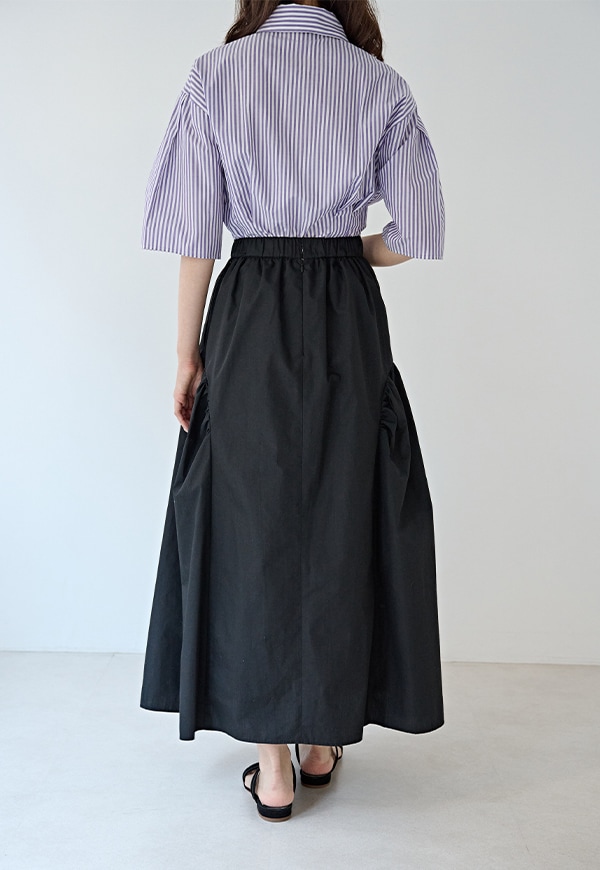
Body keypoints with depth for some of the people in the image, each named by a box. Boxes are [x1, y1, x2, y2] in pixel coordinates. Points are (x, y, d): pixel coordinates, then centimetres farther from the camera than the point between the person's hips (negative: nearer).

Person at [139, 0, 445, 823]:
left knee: (252, 522, 7)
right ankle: (322, 740, 25)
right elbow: (413, 234, 2)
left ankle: (271, 765, 15)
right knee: (340, 520, 11)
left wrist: (188, 356, 3)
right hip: (349, 326, 1)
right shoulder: (383, 85, 4)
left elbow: (196, 238, -3)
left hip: (250, 321, -1)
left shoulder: (216, 72, 1)